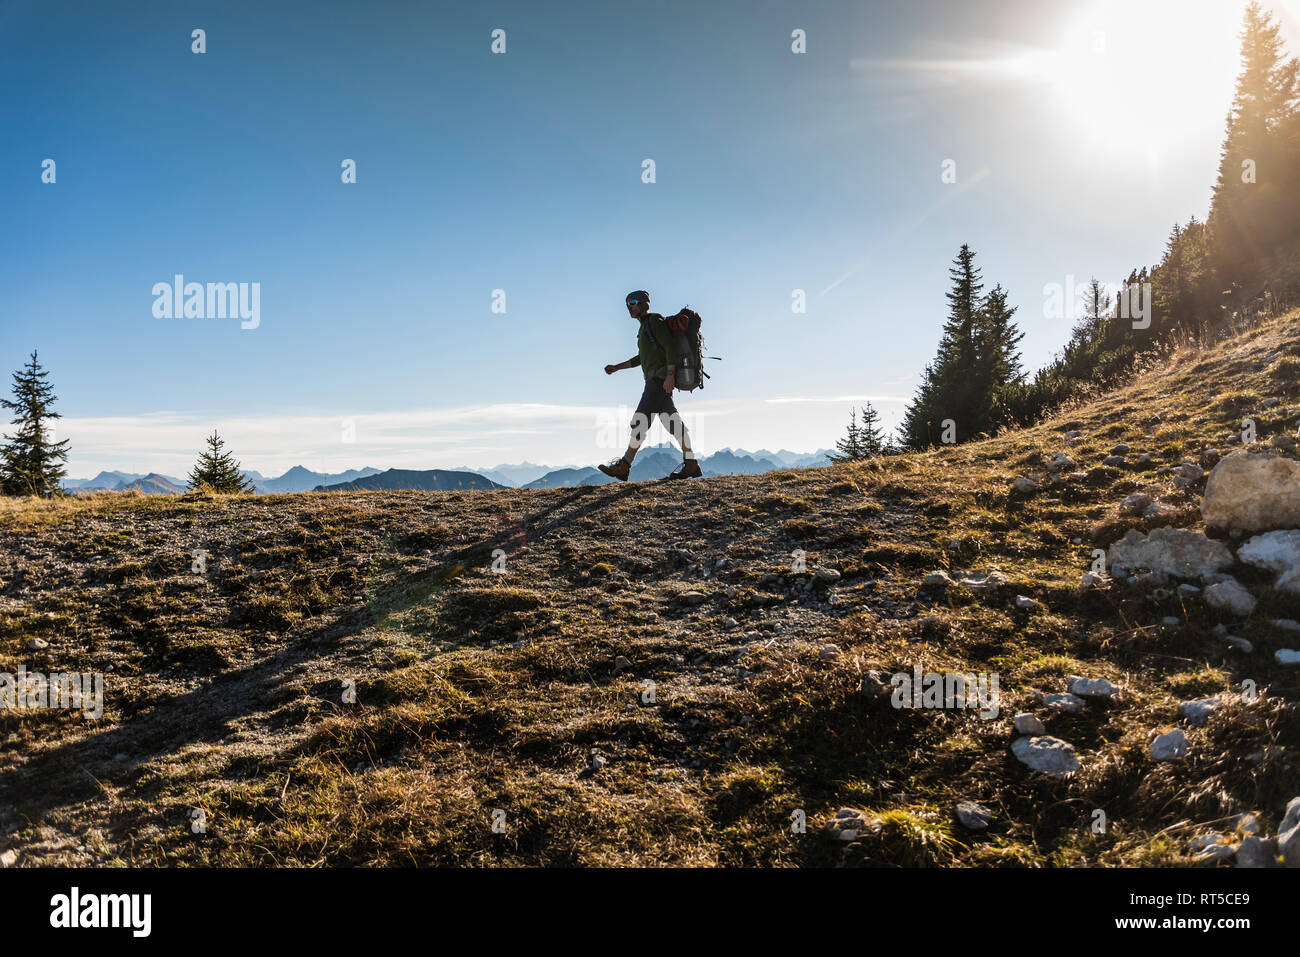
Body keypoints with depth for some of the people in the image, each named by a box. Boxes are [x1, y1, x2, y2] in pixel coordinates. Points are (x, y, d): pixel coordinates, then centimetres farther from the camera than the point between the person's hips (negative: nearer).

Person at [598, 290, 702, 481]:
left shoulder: (655, 321, -6)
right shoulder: (645, 327, 24)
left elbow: (671, 347, -16)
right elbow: (640, 358, 31)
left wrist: (670, 375, -24)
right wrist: (616, 367, 24)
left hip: (660, 379, -10)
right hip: (655, 381, 10)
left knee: (640, 420, -10)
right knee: (673, 424, 4)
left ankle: (623, 467, -9)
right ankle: (690, 465, 2)